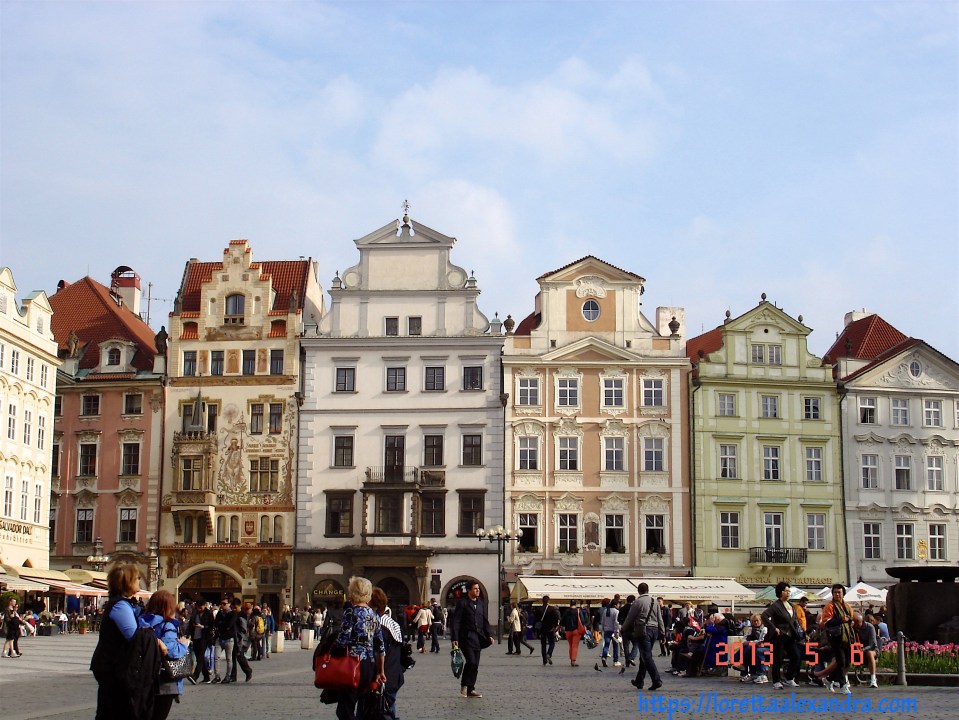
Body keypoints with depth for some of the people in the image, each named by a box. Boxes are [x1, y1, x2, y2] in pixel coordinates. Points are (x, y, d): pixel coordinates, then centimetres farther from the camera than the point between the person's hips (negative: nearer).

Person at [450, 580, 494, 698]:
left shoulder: (480, 604, 16)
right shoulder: (462, 603, -4)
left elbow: (485, 621, 19)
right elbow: (455, 621, -7)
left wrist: (489, 635, 5)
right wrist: (455, 638, -14)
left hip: (477, 638, 6)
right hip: (466, 637, -6)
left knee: (475, 665, 5)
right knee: (471, 662, -16)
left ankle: (470, 690, 12)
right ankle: (464, 685, 1)